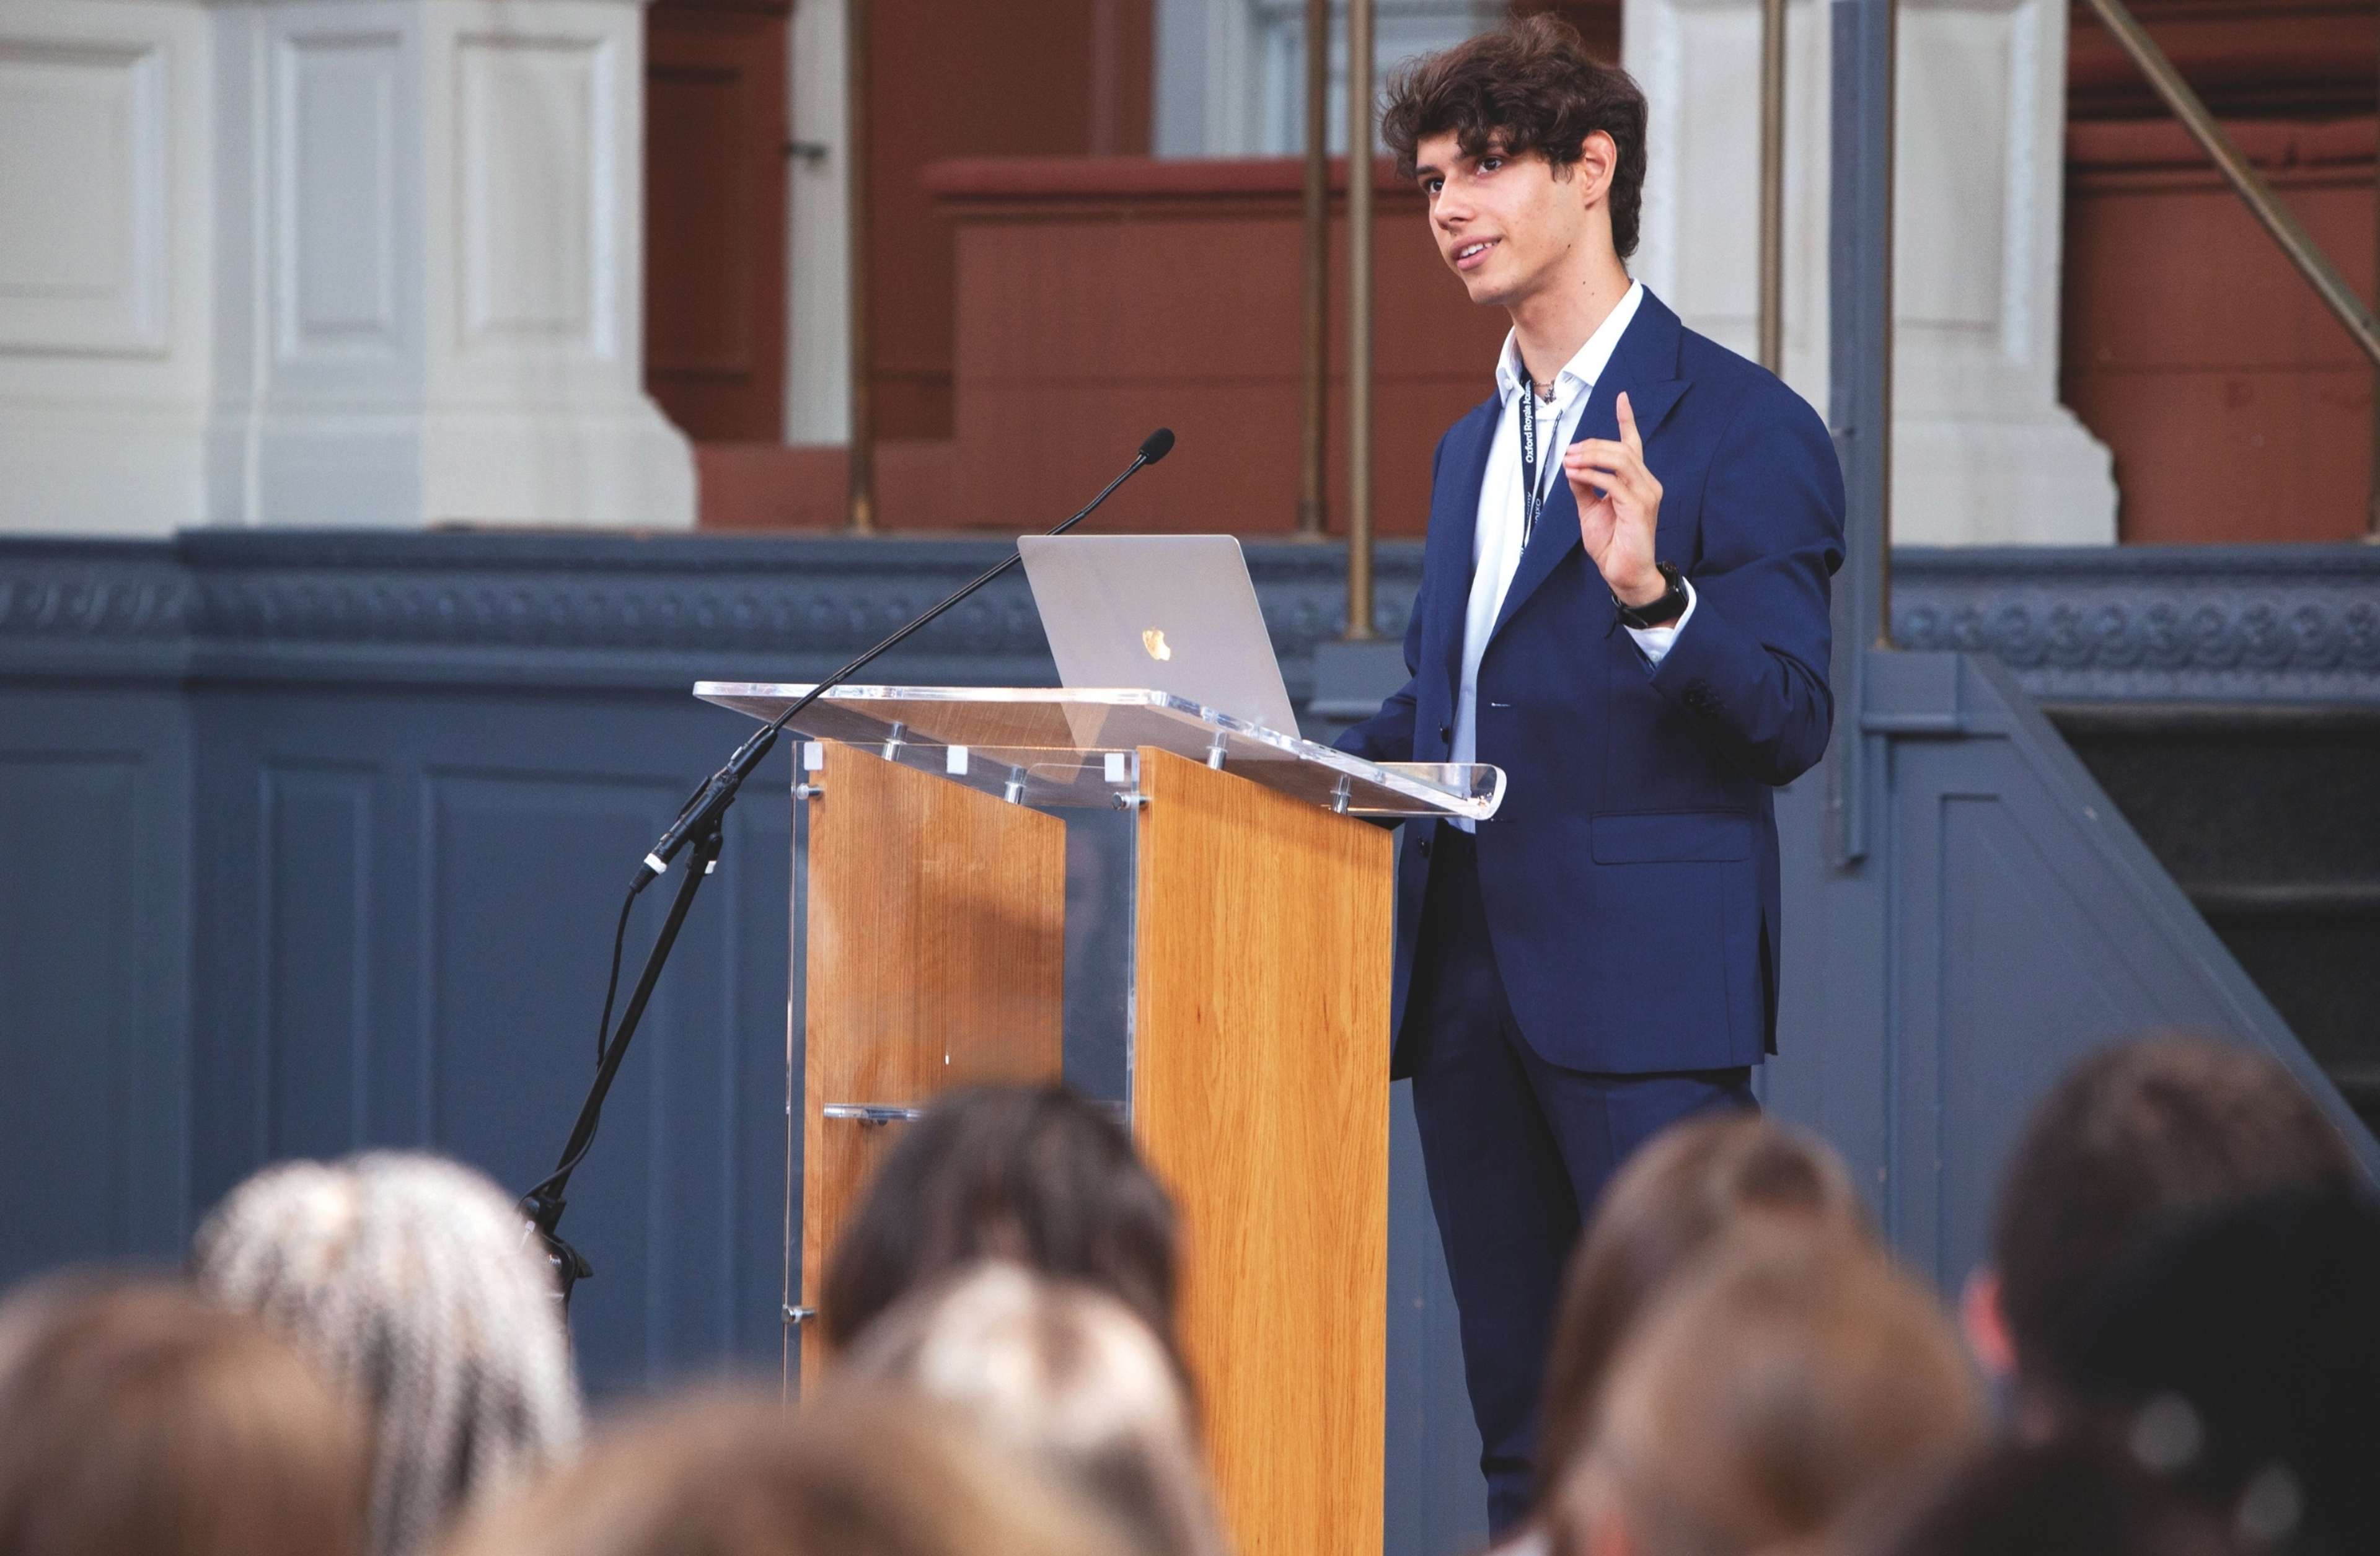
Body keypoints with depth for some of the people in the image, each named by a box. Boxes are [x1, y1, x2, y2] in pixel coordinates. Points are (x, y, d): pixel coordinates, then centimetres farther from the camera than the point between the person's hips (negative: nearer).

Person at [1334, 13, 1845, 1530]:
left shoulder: (1740, 426, -5)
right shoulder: (1474, 447, 20)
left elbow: (1790, 724, -11)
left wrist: (1652, 595, -27)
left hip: (1643, 985, -8)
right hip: (1469, 976, 8)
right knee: (1524, 1429, 9)